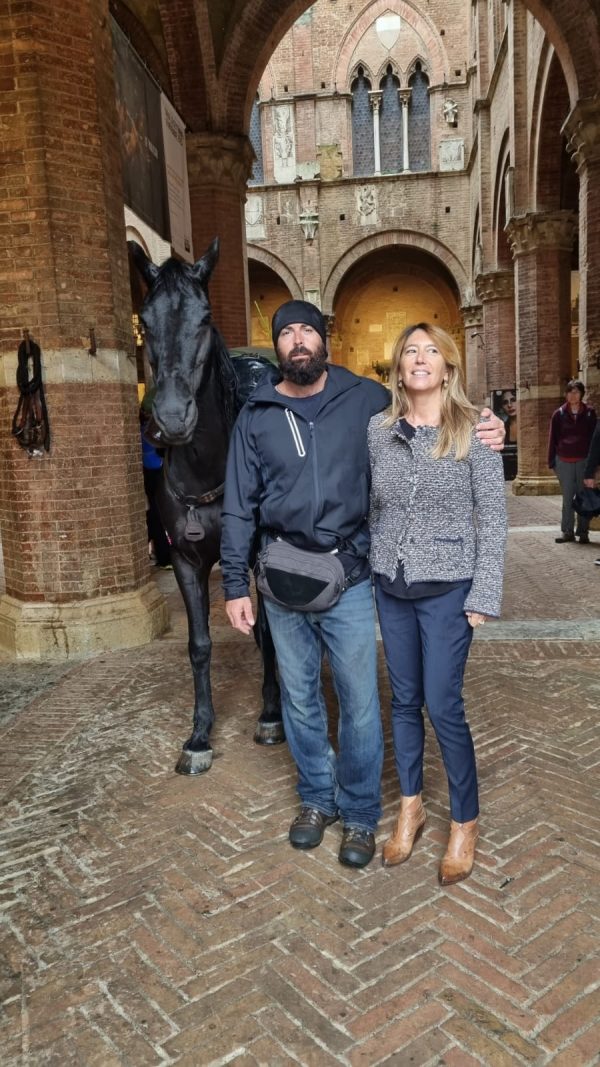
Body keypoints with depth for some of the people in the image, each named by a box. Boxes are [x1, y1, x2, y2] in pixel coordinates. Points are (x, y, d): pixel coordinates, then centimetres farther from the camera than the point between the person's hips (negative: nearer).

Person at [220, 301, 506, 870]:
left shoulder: (367, 399, -1)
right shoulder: (255, 416, 4)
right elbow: (238, 507, 5)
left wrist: (483, 434, -13)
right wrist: (235, 585, 1)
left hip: (349, 577, -2)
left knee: (359, 702, 6)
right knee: (299, 699, 15)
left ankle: (360, 813, 28)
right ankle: (317, 797, 37)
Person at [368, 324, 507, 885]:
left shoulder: (473, 430, -7)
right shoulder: (378, 429, 2)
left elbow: (492, 517, -7)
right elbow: (371, 509, 9)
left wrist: (485, 595, -10)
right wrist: (366, 573, 8)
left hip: (447, 587, -3)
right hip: (389, 585, 4)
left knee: (443, 705, 0)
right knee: (404, 700, 14)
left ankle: (464, 821, 23)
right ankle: (410, 806, 33)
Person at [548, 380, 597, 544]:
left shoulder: (590, 413, 4)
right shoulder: (559, 414, 3)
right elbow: (552, 439, 5)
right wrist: (552, 462, 1)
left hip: (584, 461, 0)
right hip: (564, 461, 0)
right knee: (567, 498, 5)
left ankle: (583, 532, 11)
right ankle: (567, 532, 11)